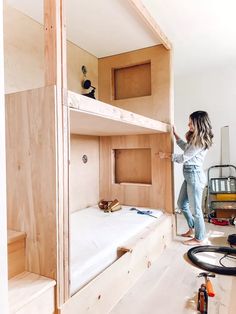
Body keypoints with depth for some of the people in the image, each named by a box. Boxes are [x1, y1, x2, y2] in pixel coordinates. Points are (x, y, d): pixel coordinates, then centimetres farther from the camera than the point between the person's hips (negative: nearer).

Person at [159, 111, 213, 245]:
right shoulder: (196, 138, 12)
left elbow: (183, 158, -17)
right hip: (189, 175, 10)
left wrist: (166, 155, -5)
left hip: (195, 175, -10)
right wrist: (175, 134, 31)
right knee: (182, 204, 19)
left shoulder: (200, 141, -17)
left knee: (195, 208, 1)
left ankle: (199, 238, 18)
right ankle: (192, 229, 35)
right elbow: (185, 147, 32)